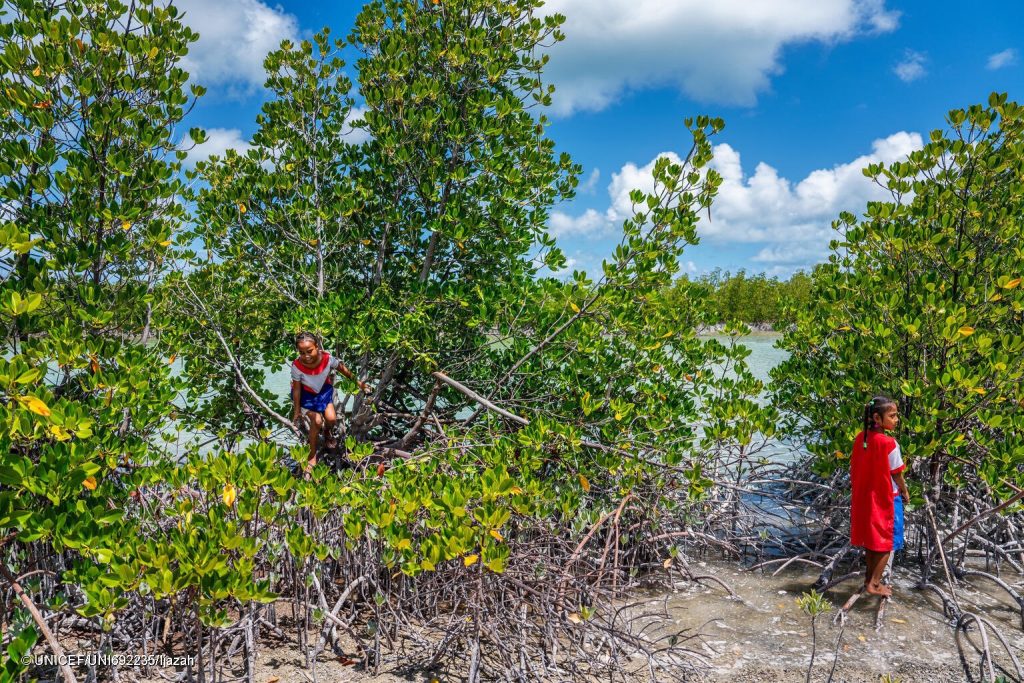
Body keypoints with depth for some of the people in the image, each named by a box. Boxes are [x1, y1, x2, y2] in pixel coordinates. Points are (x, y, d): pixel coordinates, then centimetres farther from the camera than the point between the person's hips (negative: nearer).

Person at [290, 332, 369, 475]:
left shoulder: (327, 359, -30)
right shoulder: (297, 366, -34)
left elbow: (342, 368, -9)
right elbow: (297, 389, -20)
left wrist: (358, 382, 3)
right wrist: (297, 410, -9)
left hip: (324, 390, 2)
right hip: (306, 394, -2)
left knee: (331, 418, -9)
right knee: (316, 421, -14)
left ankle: (328, 432, 32)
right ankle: (313, 454, 8)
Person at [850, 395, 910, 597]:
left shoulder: (860, 438, -3)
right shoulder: (888, 443, -21)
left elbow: (855, 468, 3)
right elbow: (896, 473, -12)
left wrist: (857, 489, 14)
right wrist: (905, 492, 4)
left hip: (865, 496, 6)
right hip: (886, 498, -6)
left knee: (870, 539, 19)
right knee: (886, 542, 7)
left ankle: (870, 577, 30)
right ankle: (874, 583, 10)